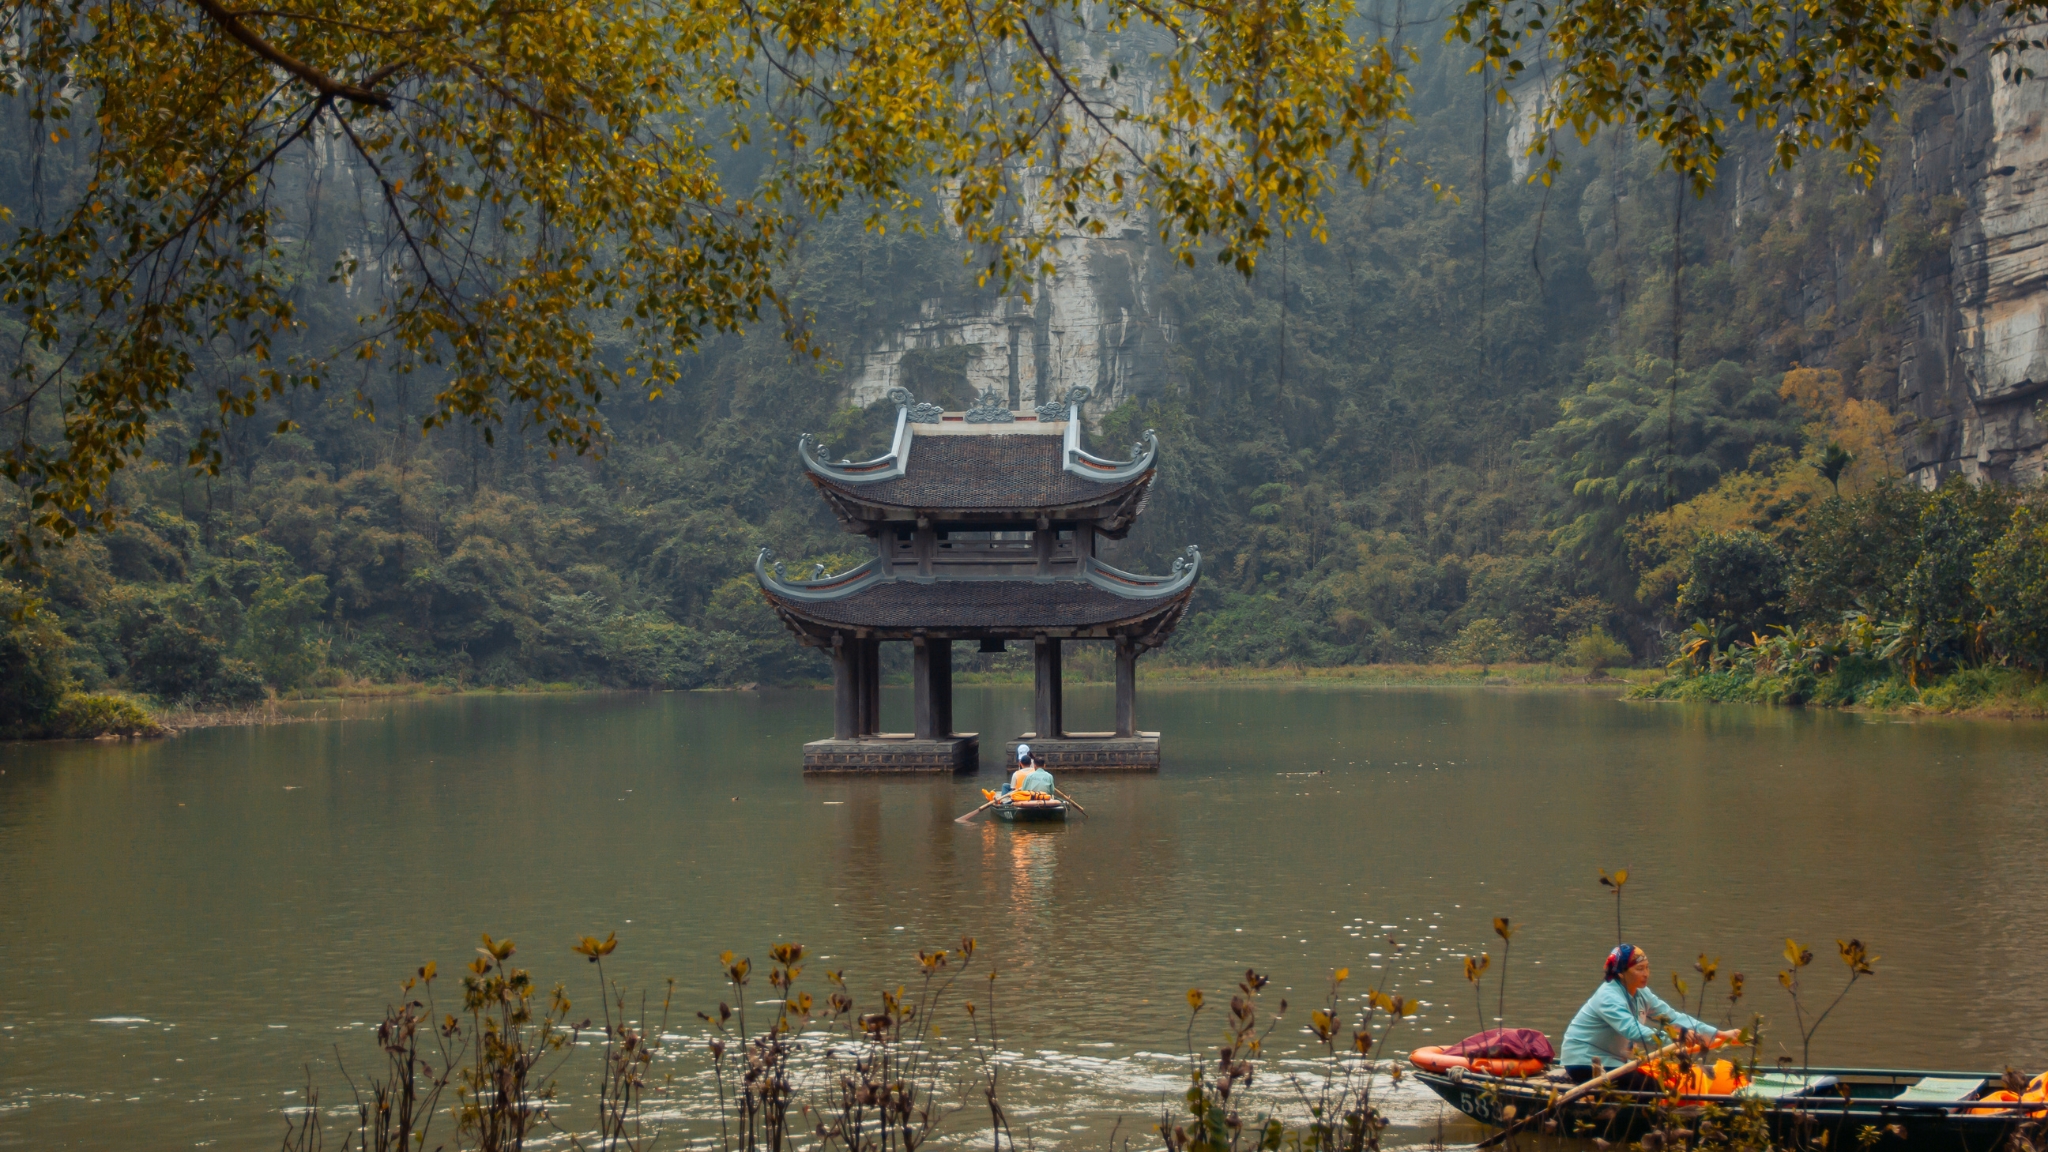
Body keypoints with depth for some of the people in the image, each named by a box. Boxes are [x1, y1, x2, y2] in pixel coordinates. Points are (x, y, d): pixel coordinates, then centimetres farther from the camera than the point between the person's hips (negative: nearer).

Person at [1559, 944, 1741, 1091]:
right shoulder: (1609, 997, -24)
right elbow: (1633, 1031, -39)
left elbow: (1673, 1017, -2)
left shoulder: (1641, 994, 4)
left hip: (1609, 1060, 9)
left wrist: (1720, 1034, -12)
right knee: (1648, 1087, -20)